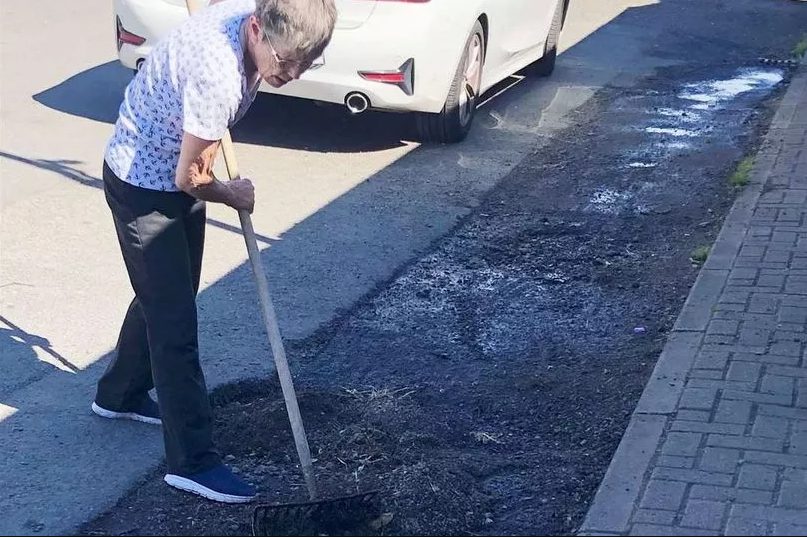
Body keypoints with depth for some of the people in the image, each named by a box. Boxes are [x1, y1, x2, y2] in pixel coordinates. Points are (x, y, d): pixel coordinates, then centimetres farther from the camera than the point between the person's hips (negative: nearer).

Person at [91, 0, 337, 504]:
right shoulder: (217, 74, -38)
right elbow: (190, 177, -26)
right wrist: (234, 195, -5)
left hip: (177, 173, 9)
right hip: (144, 185, -9)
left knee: (165, 296, 22)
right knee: (175, 321, -4)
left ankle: (121, 394, 44)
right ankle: (193, 460, 5)